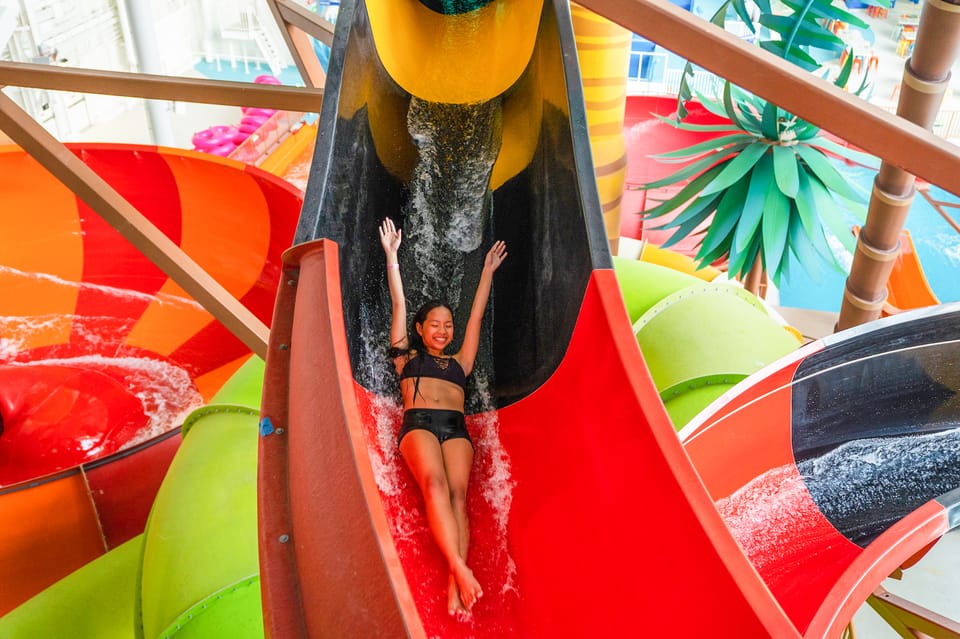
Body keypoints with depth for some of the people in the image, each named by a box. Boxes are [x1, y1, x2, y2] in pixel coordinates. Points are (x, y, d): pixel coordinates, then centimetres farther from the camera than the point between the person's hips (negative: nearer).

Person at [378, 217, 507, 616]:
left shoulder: (458, 363, 30)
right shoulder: (407, 357, 26)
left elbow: (476, 316, 35)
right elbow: (399, 304, 26)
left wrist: (488, 270, 41)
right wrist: (391, 255, 27)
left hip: (456, 427, 2)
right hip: (418, 423, -2)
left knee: (458, 492, -23)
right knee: (435, 485, -30)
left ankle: (455, 583, -37)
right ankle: (460, 569, -43)